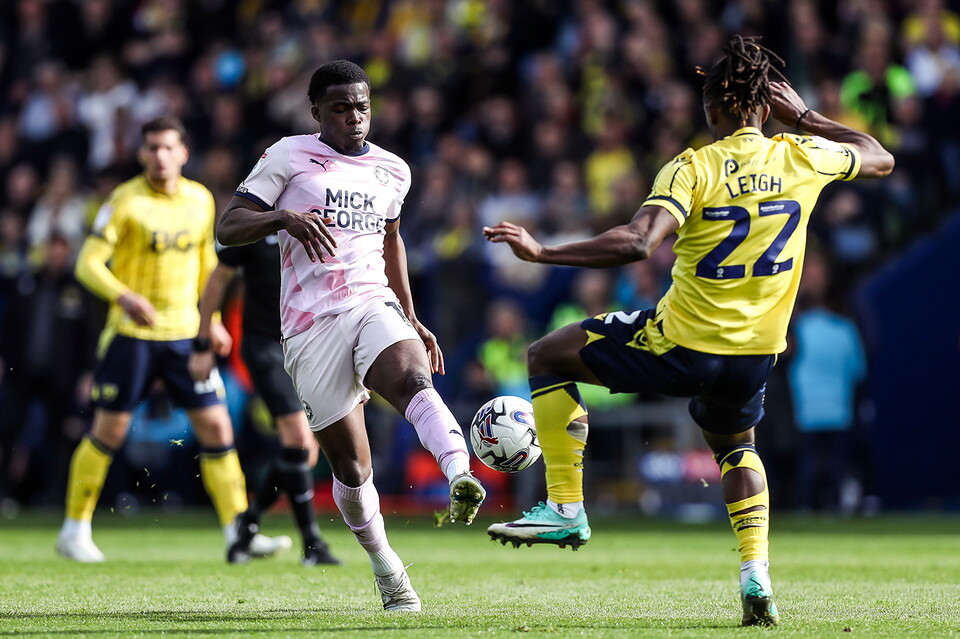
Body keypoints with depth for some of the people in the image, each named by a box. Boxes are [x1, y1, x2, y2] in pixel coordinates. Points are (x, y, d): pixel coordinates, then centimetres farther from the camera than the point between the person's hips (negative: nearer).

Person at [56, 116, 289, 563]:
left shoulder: (201, 200, 6)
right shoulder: (125, 201, -9)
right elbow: (88, 263, -13)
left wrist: (212, 319, 17)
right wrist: (123, 297, -30)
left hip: (186, 333, 4)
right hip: (132, 333, -4)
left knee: (217, 428, -3)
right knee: (109, 431, 1)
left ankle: (238, 533, 0)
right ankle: (75, 530, 15)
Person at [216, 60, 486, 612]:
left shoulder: (393, 171, 15)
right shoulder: (289, 158, 2)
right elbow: (227, 228, -2)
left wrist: (412, 318, 27)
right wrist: (285, 218, -21)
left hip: (374, 308, 2)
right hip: (312, 328, -2)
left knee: (412, 379, -34)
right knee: (352, 470, 0)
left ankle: (461, 479, -57)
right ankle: (385, 564, 22)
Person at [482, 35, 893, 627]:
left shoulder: (693, 169, -15)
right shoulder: (802, 157, -2)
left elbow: (637, 243, -29)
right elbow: (881, 159, 18)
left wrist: (542, 253, -26)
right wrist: (805, 117, 19)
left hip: (682, 344, -5)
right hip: (757, 351, 5)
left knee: (548, 356, 14)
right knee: (735, 446, 34)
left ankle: (566, 509, 11)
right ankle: (756, 576, 14)